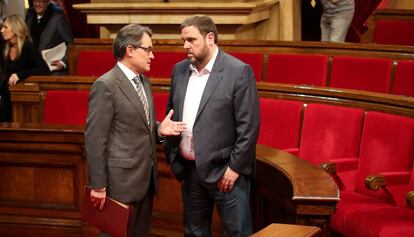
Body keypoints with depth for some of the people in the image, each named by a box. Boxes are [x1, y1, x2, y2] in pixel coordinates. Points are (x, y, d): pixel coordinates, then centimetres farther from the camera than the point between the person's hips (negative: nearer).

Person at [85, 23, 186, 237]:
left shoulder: (144, 82, 12)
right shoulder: (105, 86, -14)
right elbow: (95, 139, -16)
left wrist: (159, 130, -1)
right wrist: (98, 186, -17)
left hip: (146, 179, 8)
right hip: (121, 180, -8)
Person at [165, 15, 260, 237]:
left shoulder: (239, 72, -12)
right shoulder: (179, 70, 7)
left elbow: (249, 126, -13)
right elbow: (171, 113, 15)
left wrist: (235, 167, -14)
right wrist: (172, 156, 8)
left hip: (225, 170, -6)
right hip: (189, 169, 6)